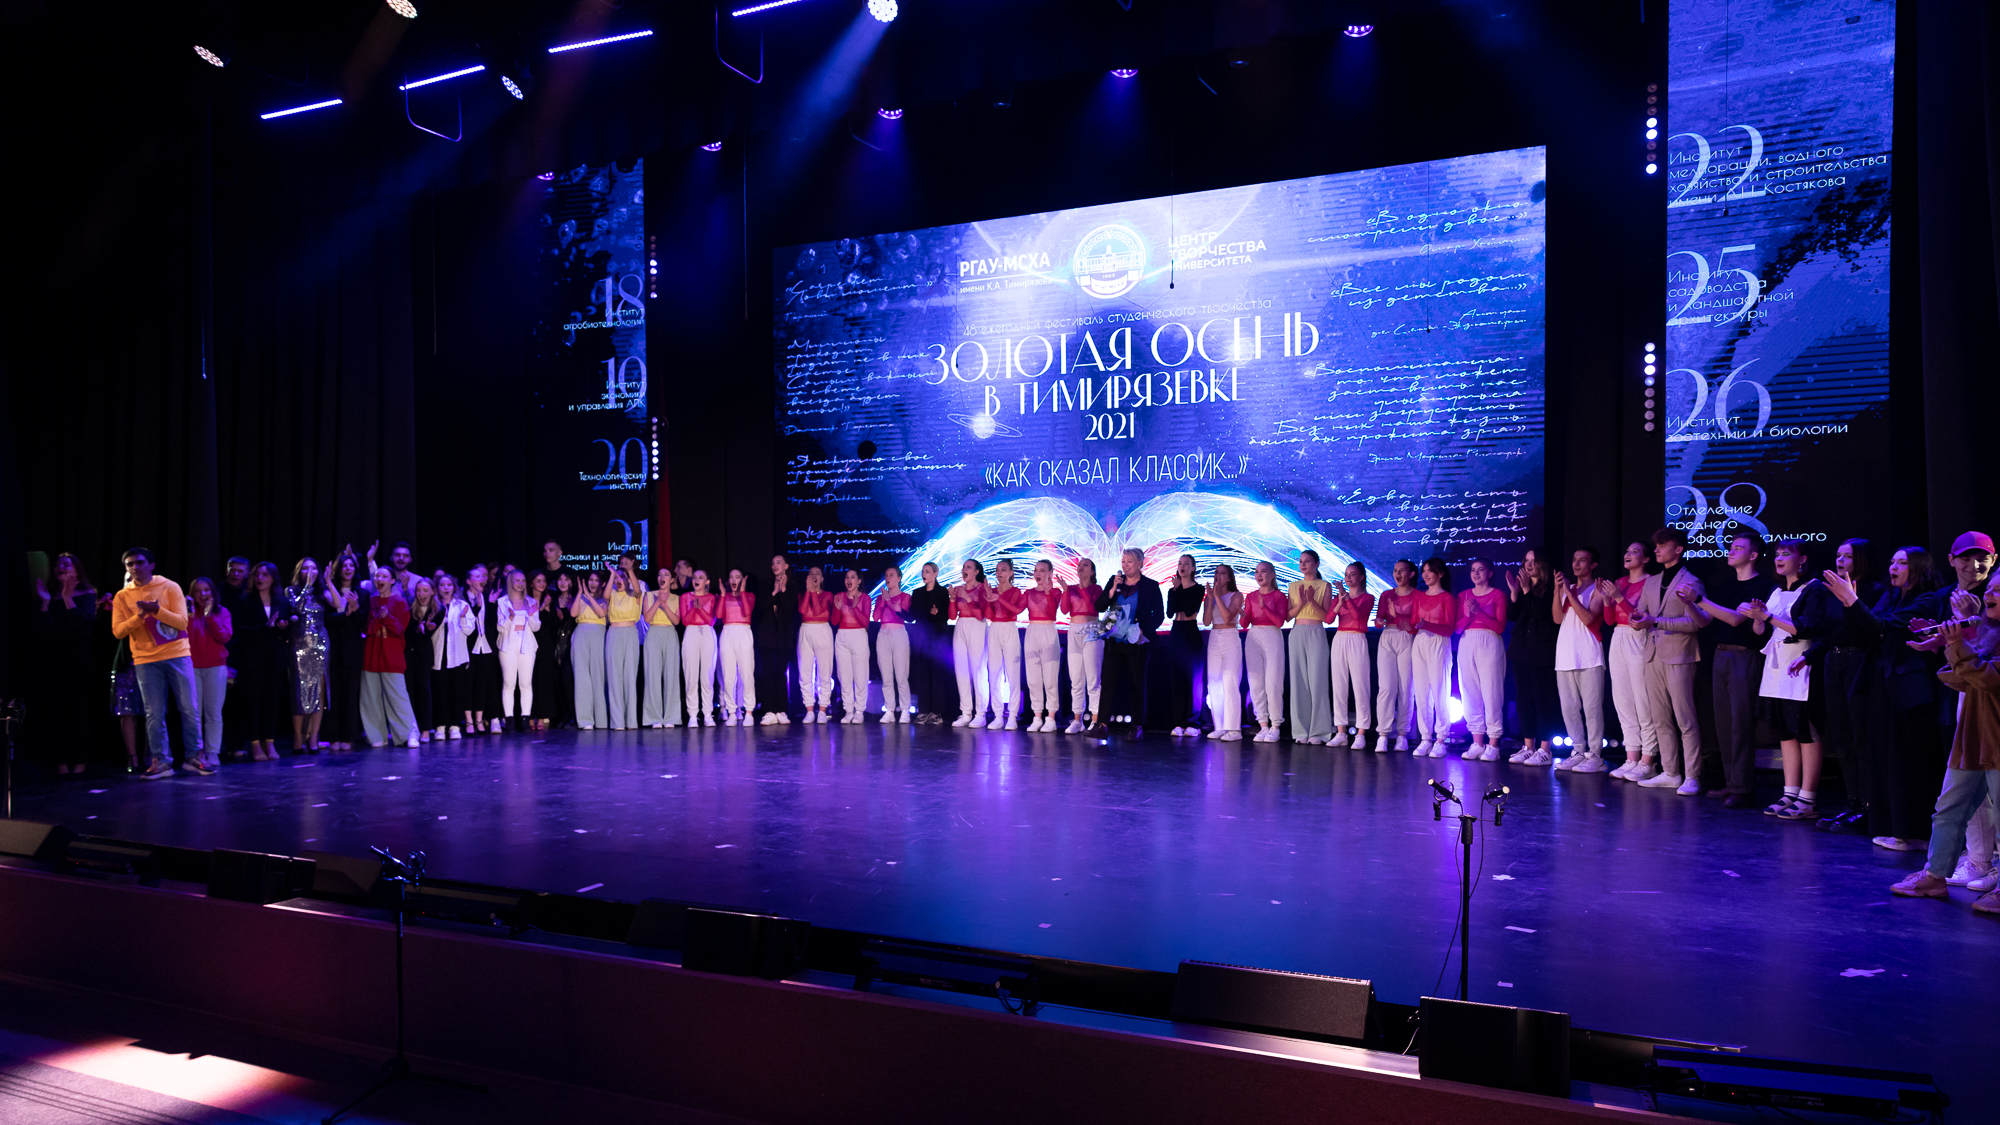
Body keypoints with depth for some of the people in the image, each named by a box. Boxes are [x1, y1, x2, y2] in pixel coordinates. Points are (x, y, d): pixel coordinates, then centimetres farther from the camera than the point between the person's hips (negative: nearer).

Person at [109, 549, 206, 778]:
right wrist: (139, 616, -16)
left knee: (190, 709, 0)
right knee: (154, 714, 1)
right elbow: (118, 631, -1)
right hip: (146, 661, 1)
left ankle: (193, 757, 9)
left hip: (177, 656, -1)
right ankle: (160, 762, 8)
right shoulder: (122, 597, 7)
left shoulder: (170, 588, 1)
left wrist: (157, 610, -20)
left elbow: (182, 622, -6)